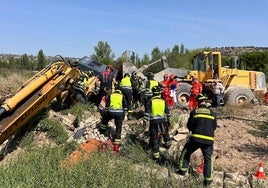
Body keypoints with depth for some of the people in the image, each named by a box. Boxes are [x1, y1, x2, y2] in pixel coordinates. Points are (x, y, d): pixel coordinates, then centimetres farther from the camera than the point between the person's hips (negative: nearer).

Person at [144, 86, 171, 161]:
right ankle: (167, 143, 52)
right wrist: (168, 120, 24)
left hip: (153, 122, -3)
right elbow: (167, 113, 10)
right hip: (162, 121, 3)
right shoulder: (163, 101, 1)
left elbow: (147, 113, -12)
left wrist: (146, 119, -1)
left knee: (154, 138, 2)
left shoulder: (150, 102, -8)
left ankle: (156, 154, 3)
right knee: (165, 131, 31)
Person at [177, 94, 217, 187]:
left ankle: (183, 169, 20)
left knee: (186, 152, 19)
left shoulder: (194, 112, -1)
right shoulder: (212, 113, 5)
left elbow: (189, 126, 5)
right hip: (208, 139, 2)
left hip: (196, 138, -2)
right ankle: (208, 179, 8)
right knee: (208, 159, 11)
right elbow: (215, 127, 13)